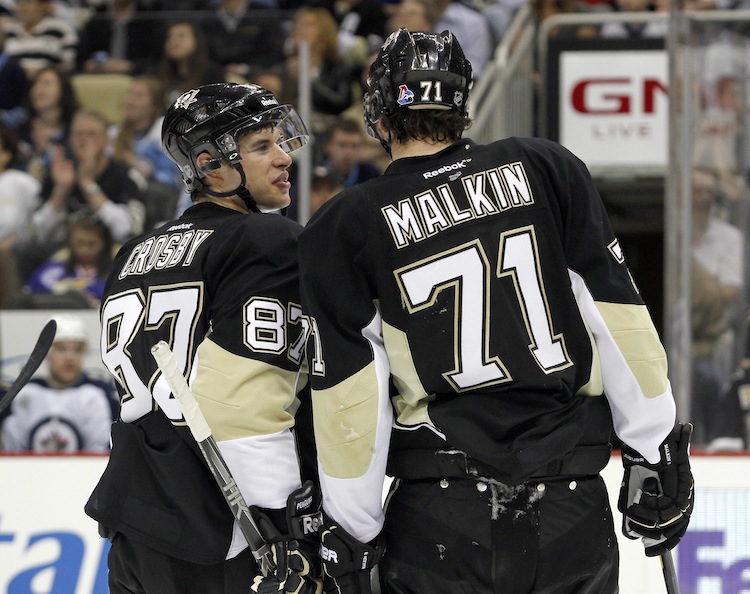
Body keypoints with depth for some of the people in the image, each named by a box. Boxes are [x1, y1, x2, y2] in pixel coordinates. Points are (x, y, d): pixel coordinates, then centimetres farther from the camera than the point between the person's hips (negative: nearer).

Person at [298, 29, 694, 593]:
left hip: (439, 525, -2)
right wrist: (658, 452, 8)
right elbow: (619, 319, 1)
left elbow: (347, 396, -2)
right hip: (574, 513, 2)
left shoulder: (343, 229, -1)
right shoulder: (549, 169, 2)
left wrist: (350, 533, 6)